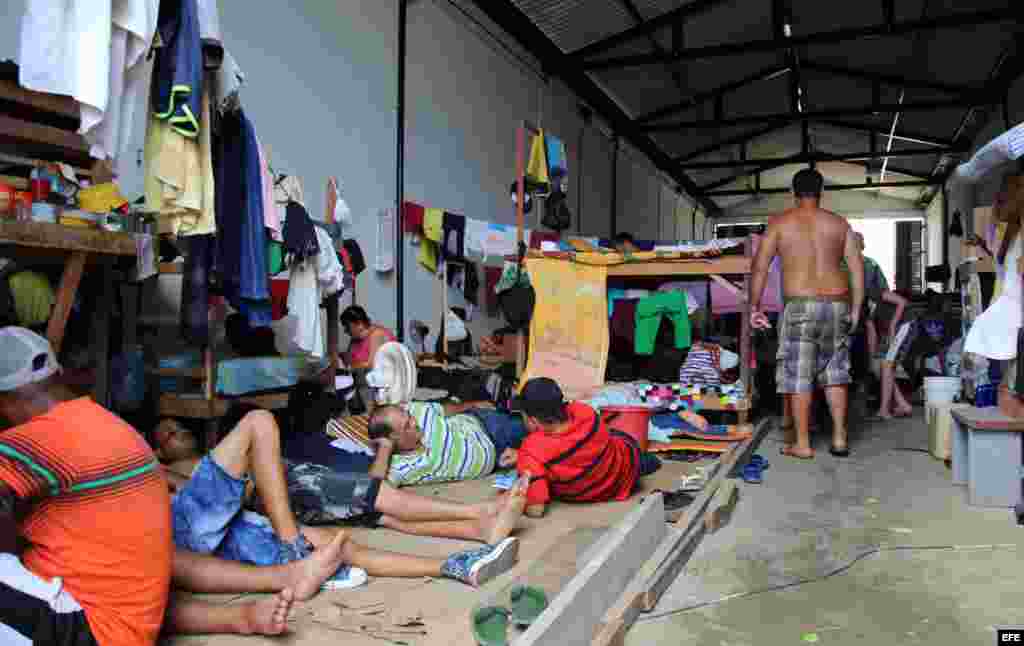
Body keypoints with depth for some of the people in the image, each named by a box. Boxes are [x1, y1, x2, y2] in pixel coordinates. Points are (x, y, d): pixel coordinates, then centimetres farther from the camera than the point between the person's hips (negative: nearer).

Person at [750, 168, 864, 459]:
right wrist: (856, 310, 12)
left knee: (798, 374, 2)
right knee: (835, 372, 13)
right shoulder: (839, 223, 10)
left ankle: (802, 443, 7)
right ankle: (839, 438, 15)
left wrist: (754, 307, 4)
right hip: (837, 304, 4)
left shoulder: (779, 223, 2)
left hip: (800, 306, -3)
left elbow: (760, 267, -2)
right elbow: (857, 267, 6)